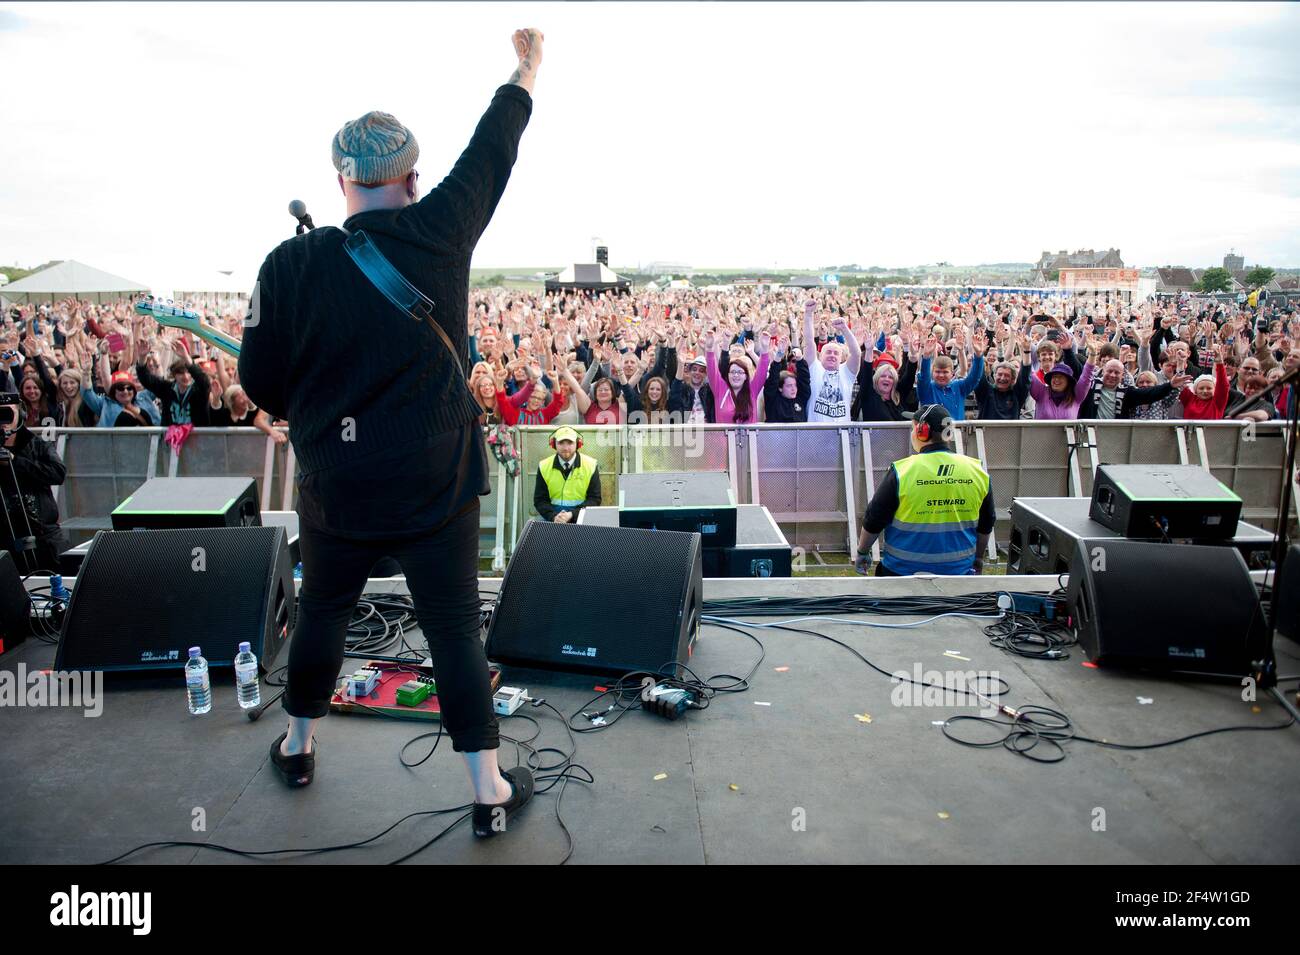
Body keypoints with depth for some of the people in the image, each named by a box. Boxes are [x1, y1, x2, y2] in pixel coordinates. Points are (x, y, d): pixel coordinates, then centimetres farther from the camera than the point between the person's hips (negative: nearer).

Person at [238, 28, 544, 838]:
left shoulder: (291, 264, -9)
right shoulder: (440, 233, -10)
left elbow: (263, 382, -3)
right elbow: (493, 151, 6)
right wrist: (527, 68, 21)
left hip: (335, 488, 2)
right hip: (438, 484, -1)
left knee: (322, 612, 22)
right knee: (456, 630, 7)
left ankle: (297, 748, 43)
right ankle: (492, 793, 18)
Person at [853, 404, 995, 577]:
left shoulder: (901, 472, -14)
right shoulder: (977, 472, -1)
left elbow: (873, 520, -7)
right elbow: (986, 526, 10)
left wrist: (862, 552, 8)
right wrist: (978, 559, 25)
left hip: (903, 570, -3)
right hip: (959, 569, 4)